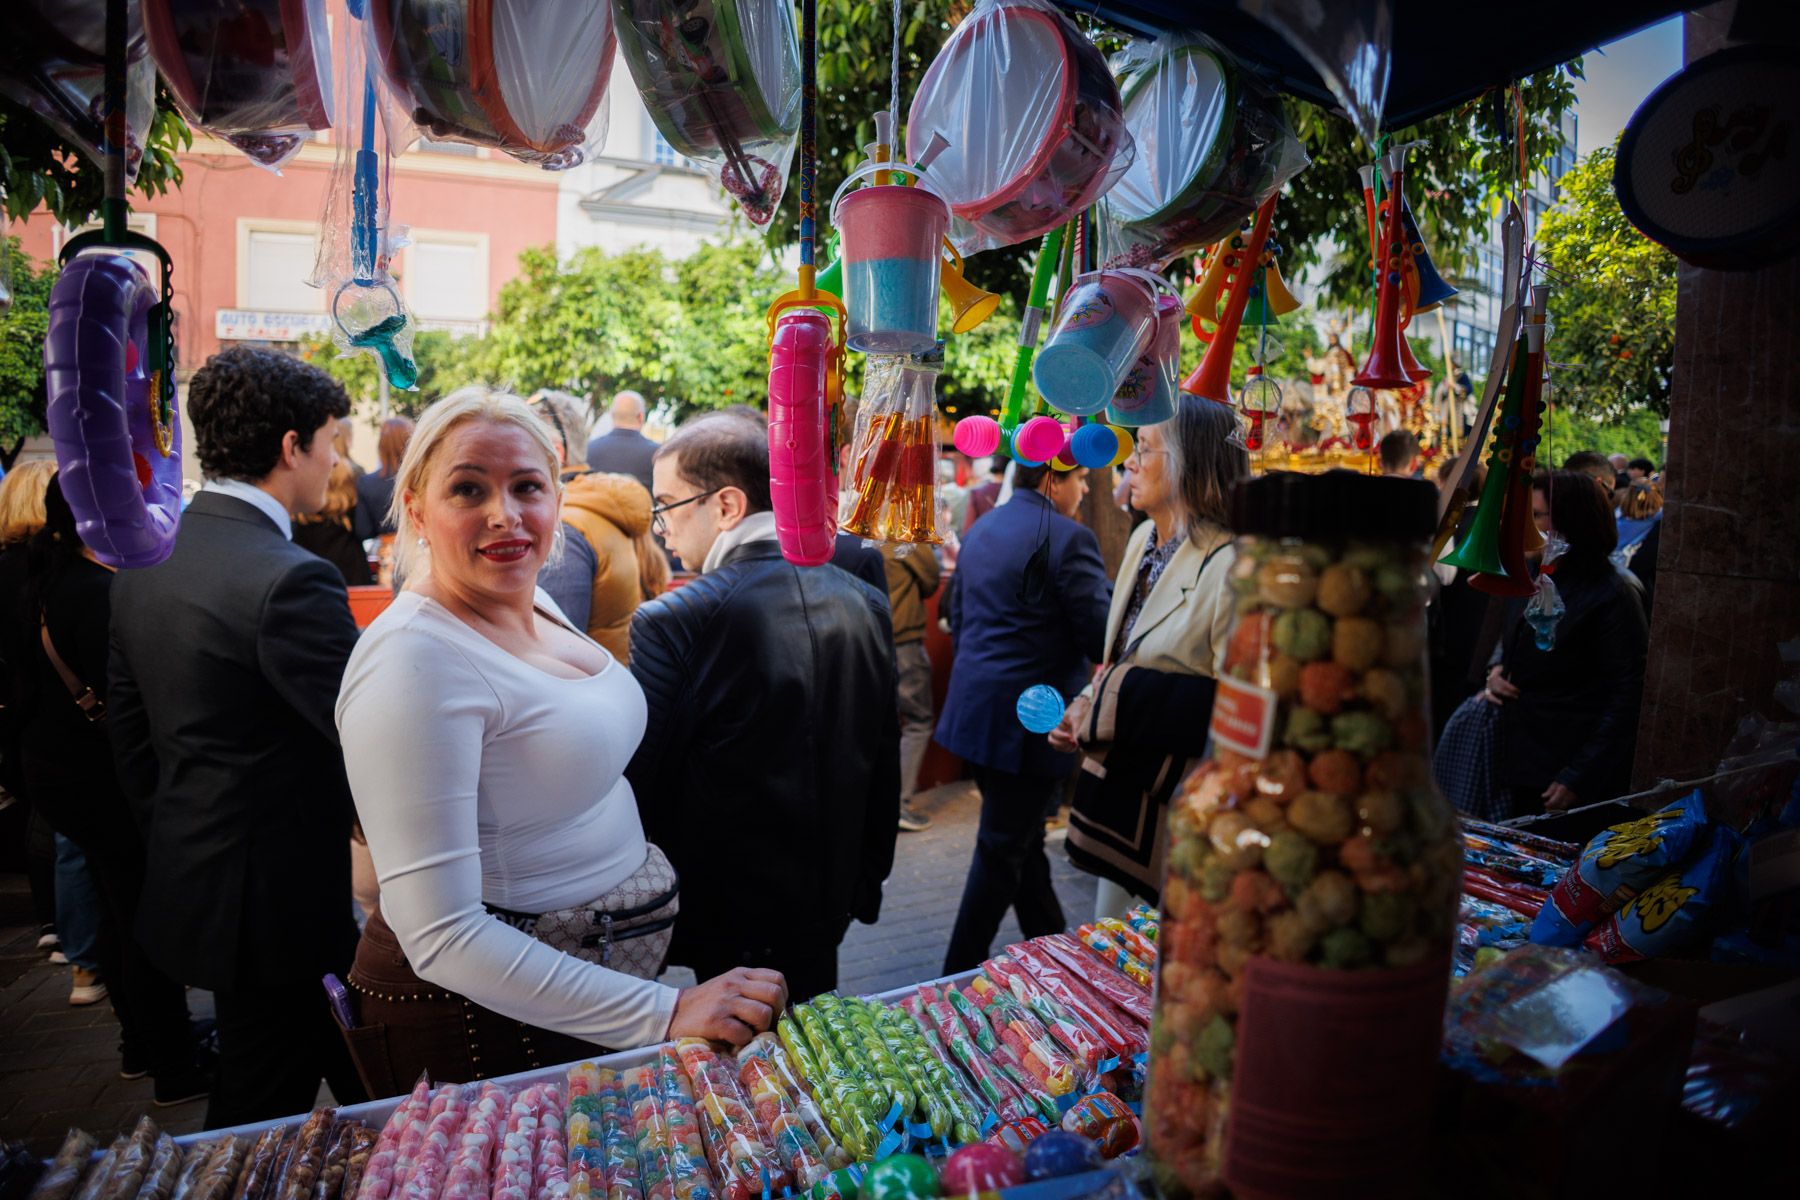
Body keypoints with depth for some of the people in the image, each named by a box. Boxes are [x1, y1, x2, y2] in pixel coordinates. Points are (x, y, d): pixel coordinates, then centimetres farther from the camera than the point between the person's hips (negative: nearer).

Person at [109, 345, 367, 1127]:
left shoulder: (143, 557, 3)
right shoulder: (290, 580, -25)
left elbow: (128, 724, 10)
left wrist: (169, 844, 19)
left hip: (184, 879, 8)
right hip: (279, 895, -8)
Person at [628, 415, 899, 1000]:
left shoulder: (671, 623, -22)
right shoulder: (865, 603, -3)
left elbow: (634, 779, -17)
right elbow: (884, 762, 5)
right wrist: (867, 882, 16)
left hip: (724, 911, -5)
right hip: (827, 904, 5)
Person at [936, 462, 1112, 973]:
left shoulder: (982, 529, 11)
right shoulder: (1067, 538, -17)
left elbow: (957, 613, 18)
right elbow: (1102, 640, -17)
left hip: (976, 706, 9)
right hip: (1029, 716, -9)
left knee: (1022, 838, 20)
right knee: (1004, 851, 4)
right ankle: (961, 975, 14)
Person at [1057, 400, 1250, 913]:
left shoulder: (1228, 567, -21)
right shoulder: (1144, 540, 7)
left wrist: (1109, 703, -21)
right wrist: (1088, 704, 0)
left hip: (1177, 808, -8)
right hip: (1121, 787, 8)